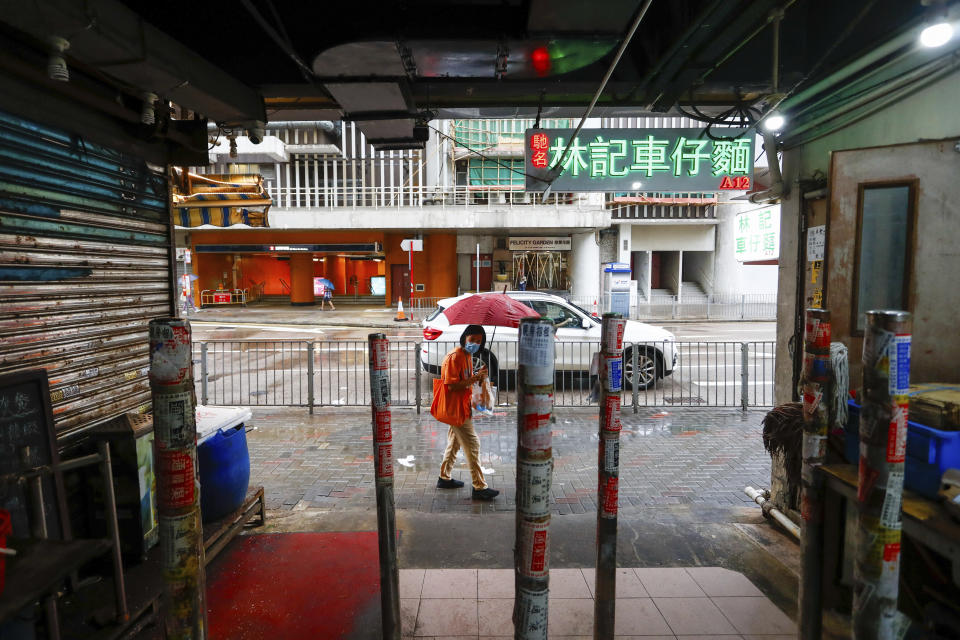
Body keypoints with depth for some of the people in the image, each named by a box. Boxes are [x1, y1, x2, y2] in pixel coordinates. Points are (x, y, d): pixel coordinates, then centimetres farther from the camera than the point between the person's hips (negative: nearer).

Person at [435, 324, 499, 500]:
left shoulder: (467, 356, 10)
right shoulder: (454, 357, -20)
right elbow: (451, 386, -25)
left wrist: (478, 376, -1)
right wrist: (475, 378, -27)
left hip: (462, 408, 10)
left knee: (454, 443, 20)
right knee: (472, 445, -7)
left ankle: (444, 478, 34)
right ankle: (480, 487, 0)